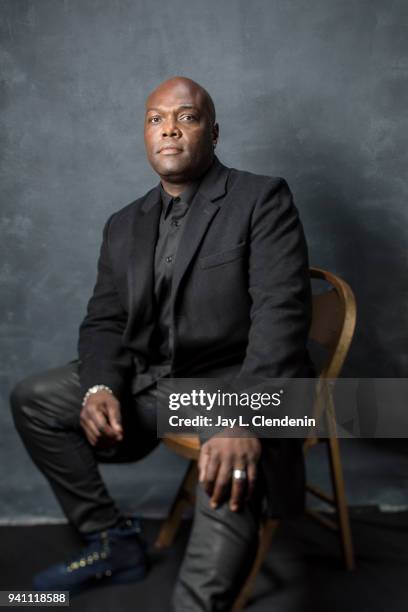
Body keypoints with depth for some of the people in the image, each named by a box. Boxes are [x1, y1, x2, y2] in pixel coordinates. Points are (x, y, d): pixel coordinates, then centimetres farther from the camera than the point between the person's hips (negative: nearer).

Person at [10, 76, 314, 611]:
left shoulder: (262, 198, -6)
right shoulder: (125, 225, 13)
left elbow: (281, 310, -18)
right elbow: (104, 322, 10)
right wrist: (101, 386, -13)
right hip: (149, 379, 7)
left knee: (230, 472, -36)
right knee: (32, 399, 2)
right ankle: (113, 542, 12)